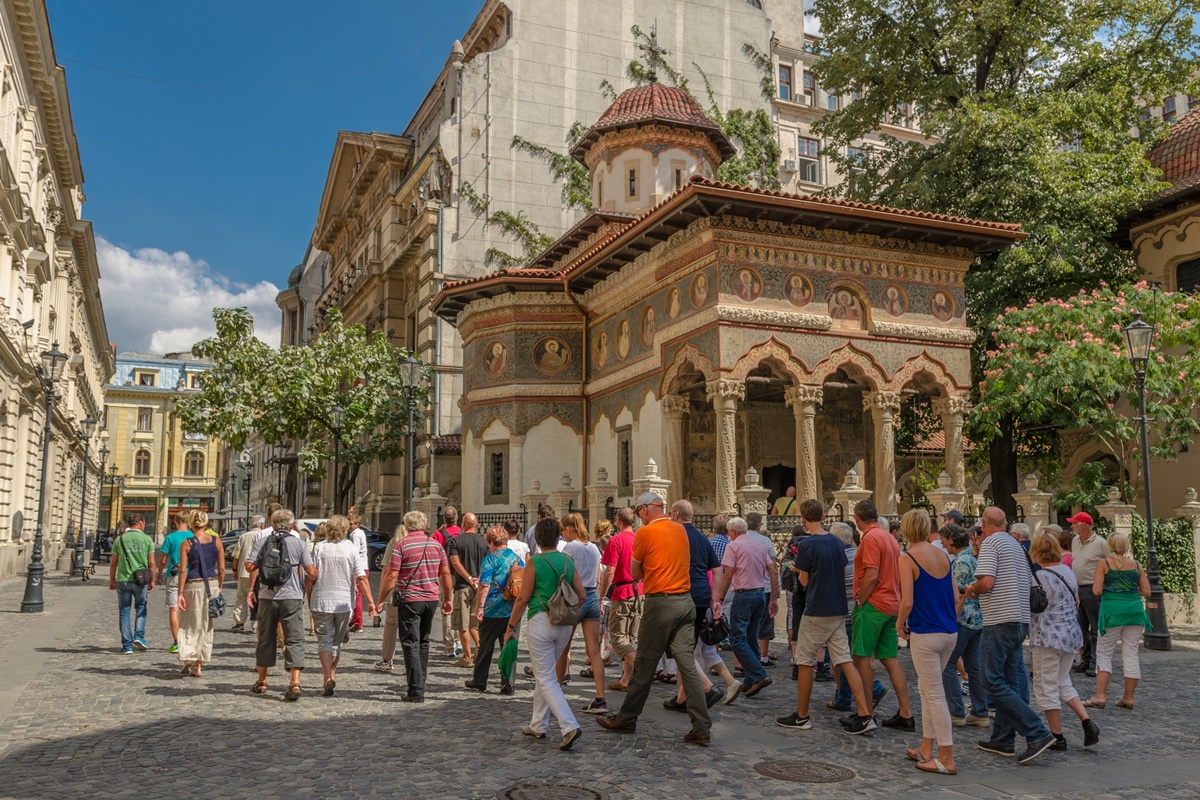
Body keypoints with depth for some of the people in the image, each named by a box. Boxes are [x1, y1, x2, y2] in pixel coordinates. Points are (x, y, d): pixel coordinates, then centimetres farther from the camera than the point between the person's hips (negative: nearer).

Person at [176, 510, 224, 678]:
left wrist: (180, 593, -4)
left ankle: (188, 662, 5)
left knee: (190, 626, 11)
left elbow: (183, 571, -7)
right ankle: (198, 666, 13)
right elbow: (221, 569, 2)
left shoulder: (186, 543, -5)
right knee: (207, 626, 10)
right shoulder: (216, 541, 1)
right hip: (212, 585, 2)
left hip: (193, 586, -2)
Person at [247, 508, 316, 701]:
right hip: (291, 597, -2)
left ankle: (261, 681, 26)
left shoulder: (263, 541, 3)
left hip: (267, 596, 2)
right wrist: (313, 575, 15)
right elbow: (311, 571, -8)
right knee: (294, 639, -1)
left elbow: (249, 566, -2)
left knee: (266, 638, 15)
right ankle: (295, 682, -14)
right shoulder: (298, 543, -2)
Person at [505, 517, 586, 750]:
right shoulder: (568, 561, 6)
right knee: (543, 674, 20)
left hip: (541, 622, -6)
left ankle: (570, 727, -15)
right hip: (564, 624, 6)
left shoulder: (535, 562, -8)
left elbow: (523, 598, -8)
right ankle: (538, 725, 29)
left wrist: (511, 626, 0)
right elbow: (581, 595, 9)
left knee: (546, 679, -1)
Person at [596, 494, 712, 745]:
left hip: (660, 603, -6)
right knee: (687, 664, 4)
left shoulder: (646, 532, -9)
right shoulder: (680, 529, 9)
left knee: (645, 665, 6)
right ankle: (701, 728, 1)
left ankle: (627, 719, 21)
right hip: (686, 600, 6)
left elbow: (635, 572, -1)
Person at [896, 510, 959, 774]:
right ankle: (926, 749, 26)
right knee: (926, 689, 19)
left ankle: (947, 759, 4)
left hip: (925, 634, -7)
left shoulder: (908, 558, -12)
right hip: (950, 633, 7)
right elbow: (956, 597, 10)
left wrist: (900, 624, -2)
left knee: (934, 694, -1)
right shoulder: (943, 555, 9)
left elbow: (907, 601, -18)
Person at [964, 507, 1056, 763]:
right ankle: (1002, 739, 19)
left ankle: (1038, 733, -12)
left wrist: (971, 590, 0)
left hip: (1000, 622, -9)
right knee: (1009, 680, 14)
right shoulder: (1017, 546, 18)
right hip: (1021, 621, 9)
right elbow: (1031, 586, 20)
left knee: (994, 682, -6)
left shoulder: (990, 543, -9)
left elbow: (986, 582, -21)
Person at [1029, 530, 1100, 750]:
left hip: (1049, 638, -8)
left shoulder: (1040, 577, -18)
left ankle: (1057, 737, 9)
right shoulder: (1068, 571, 7)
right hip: (1072, 634, 8)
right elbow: (1076, 602, 18)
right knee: (1063, 683, 22)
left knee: (1046, 687, 4)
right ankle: (1088, 723, 9)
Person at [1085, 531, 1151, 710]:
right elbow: (1146, 592, 5)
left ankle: (1100, 696, -3)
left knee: (1104, 653, 5)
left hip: (1112, 610, -3)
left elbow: (1096, 591, -8)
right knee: (1131, 654, 10)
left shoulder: (1104, 563, -2)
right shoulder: (1136, 565, 7)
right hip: (1135, 609, 3)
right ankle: (1128, 698, 15)